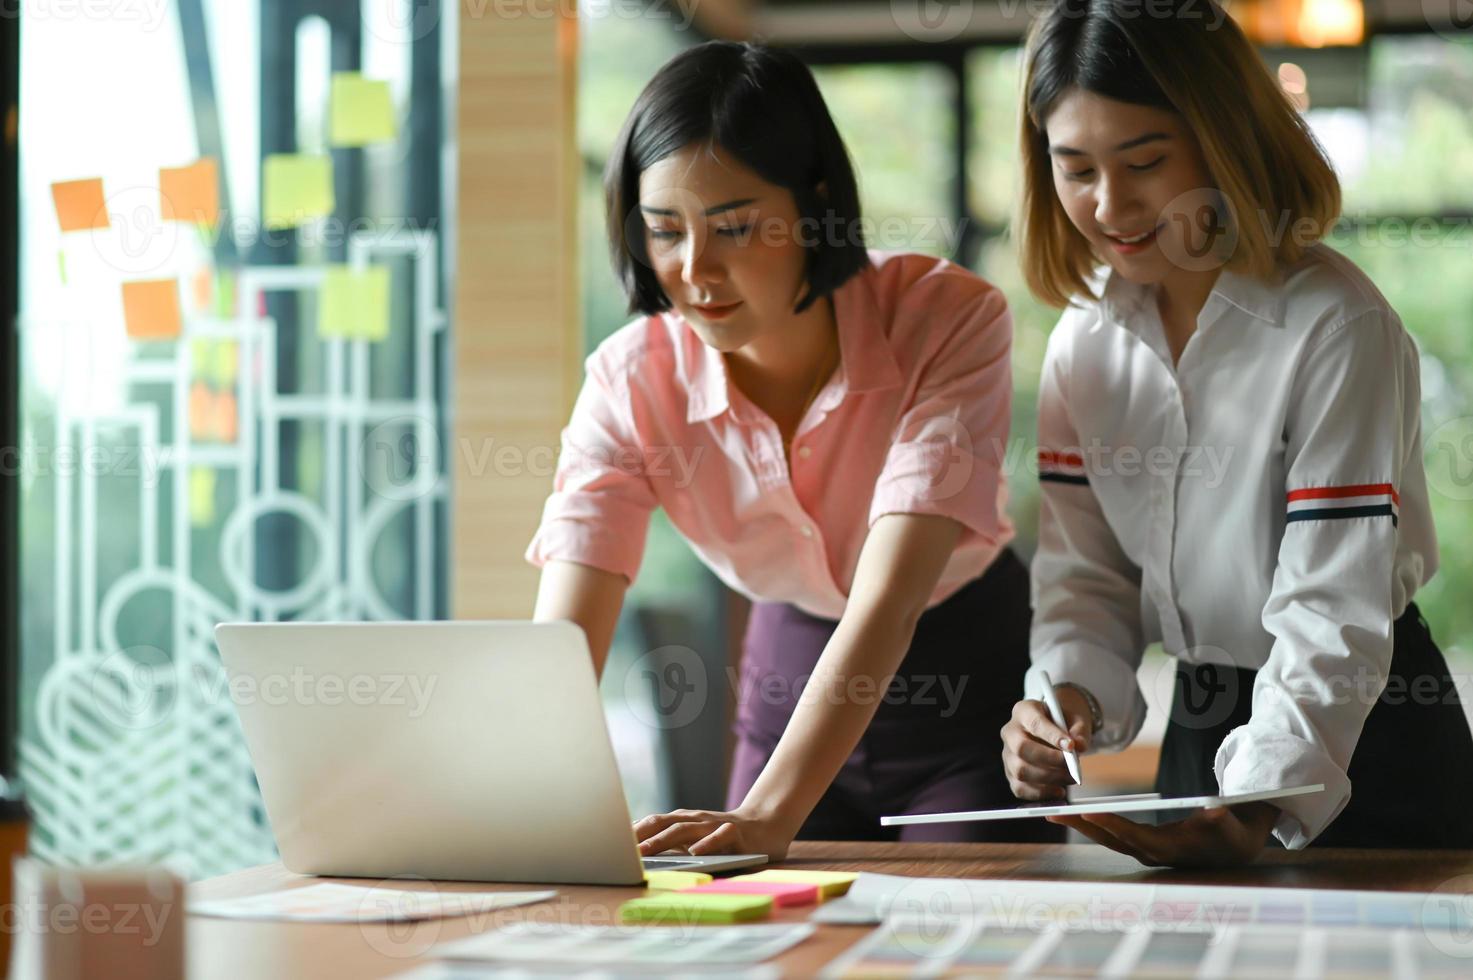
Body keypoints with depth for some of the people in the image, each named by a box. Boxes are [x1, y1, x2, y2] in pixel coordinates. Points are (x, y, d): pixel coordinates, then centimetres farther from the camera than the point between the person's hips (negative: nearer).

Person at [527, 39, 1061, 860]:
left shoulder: (950, 323, -27)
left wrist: (768, 815, -48)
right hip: (793, 683, 3)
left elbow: (887, 606, -36)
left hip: (967, 683, -2)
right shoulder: (632, 383, -17)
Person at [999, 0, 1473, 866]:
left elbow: (1335, 611, -24)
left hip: (1362, 737, -5)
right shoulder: (1086, 339, -1)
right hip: (1199, 735, 5)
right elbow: (1086, 570, 0)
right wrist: (1068, 696, -21)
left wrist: (1264, 802, -37)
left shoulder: (1338, 329, -20)